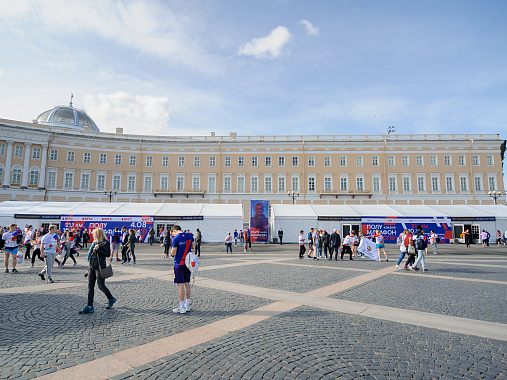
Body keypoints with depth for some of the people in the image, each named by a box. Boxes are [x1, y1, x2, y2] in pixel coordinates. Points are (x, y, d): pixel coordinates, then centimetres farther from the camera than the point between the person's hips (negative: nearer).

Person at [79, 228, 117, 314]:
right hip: (91, 266, 8)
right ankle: (90, 306, 9)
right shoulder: (95, 242, 16)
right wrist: (89, 269, 19)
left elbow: (108, 254, -17)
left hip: (100, 267, -8)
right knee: (90, 286, 5)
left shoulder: (105, 243, -8)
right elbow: (91, 254, 20)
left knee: (101, 285, -2)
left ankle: (111, 299, 20)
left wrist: (98, 250, -20)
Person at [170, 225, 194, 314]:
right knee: (187, 284, 14)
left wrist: (172, 250, 5)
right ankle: (187, 305, 22)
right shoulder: (189, 235, 3)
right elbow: (193, 246, 14)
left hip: (179, 264, -6)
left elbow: (173, 253, -14)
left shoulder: (176, 239, -15)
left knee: (180, 285, 0)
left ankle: (182, 307, 6)